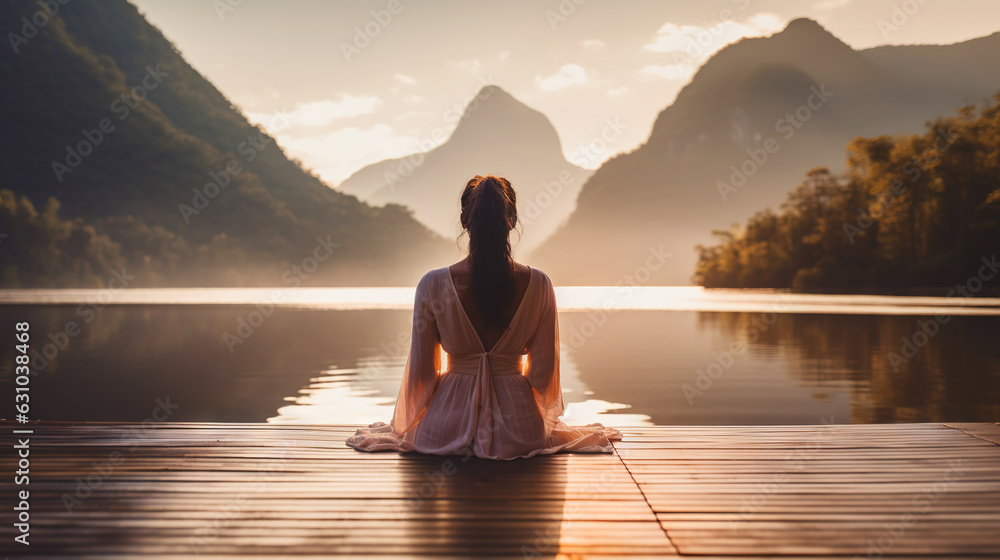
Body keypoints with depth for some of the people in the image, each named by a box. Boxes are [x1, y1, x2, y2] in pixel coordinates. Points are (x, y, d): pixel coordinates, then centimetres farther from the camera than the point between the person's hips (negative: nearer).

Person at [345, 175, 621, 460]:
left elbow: (421, 372, -5)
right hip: (520, 431, 0)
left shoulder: (433, 285, -13)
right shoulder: (538, 284, -11)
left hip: (446, 428, 0)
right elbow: (543, 371, -3)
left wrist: (408, 423, 16)